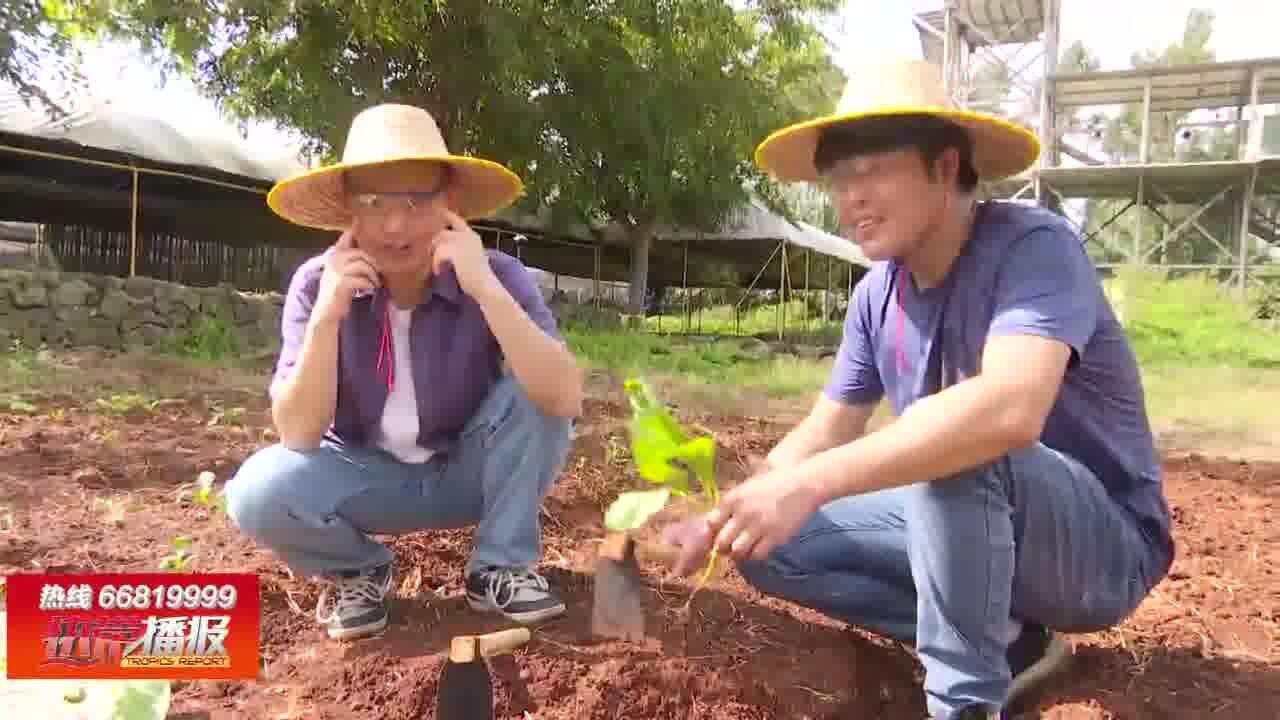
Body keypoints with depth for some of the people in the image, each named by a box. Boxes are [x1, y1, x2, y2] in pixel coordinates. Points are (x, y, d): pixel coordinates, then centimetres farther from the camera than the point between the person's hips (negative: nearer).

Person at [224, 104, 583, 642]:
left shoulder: (497, 276, -21)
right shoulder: (317, 283, -18)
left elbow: (566, 399, -35)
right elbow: (298, 434, -22)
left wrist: (487, 290, -43)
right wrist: (326, 316, -35)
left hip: (470, 472, 0)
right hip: (366, 476, 1)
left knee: (534, 392, -28)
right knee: (259, 491, -28)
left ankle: (500, 568, -8)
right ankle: (359, 573, 5)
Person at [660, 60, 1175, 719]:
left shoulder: (1032, 247, -23)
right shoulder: (875, 296, -2)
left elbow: (1010, 409, -41)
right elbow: (823, 433, 2)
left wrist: (809, 485, -45)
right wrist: (722, 518, -14)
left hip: (1103, 544, -7)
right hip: (968, 525, 7)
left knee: (957, 451, -37)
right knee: (768, 544, -3)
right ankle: (1004, 638, 3)